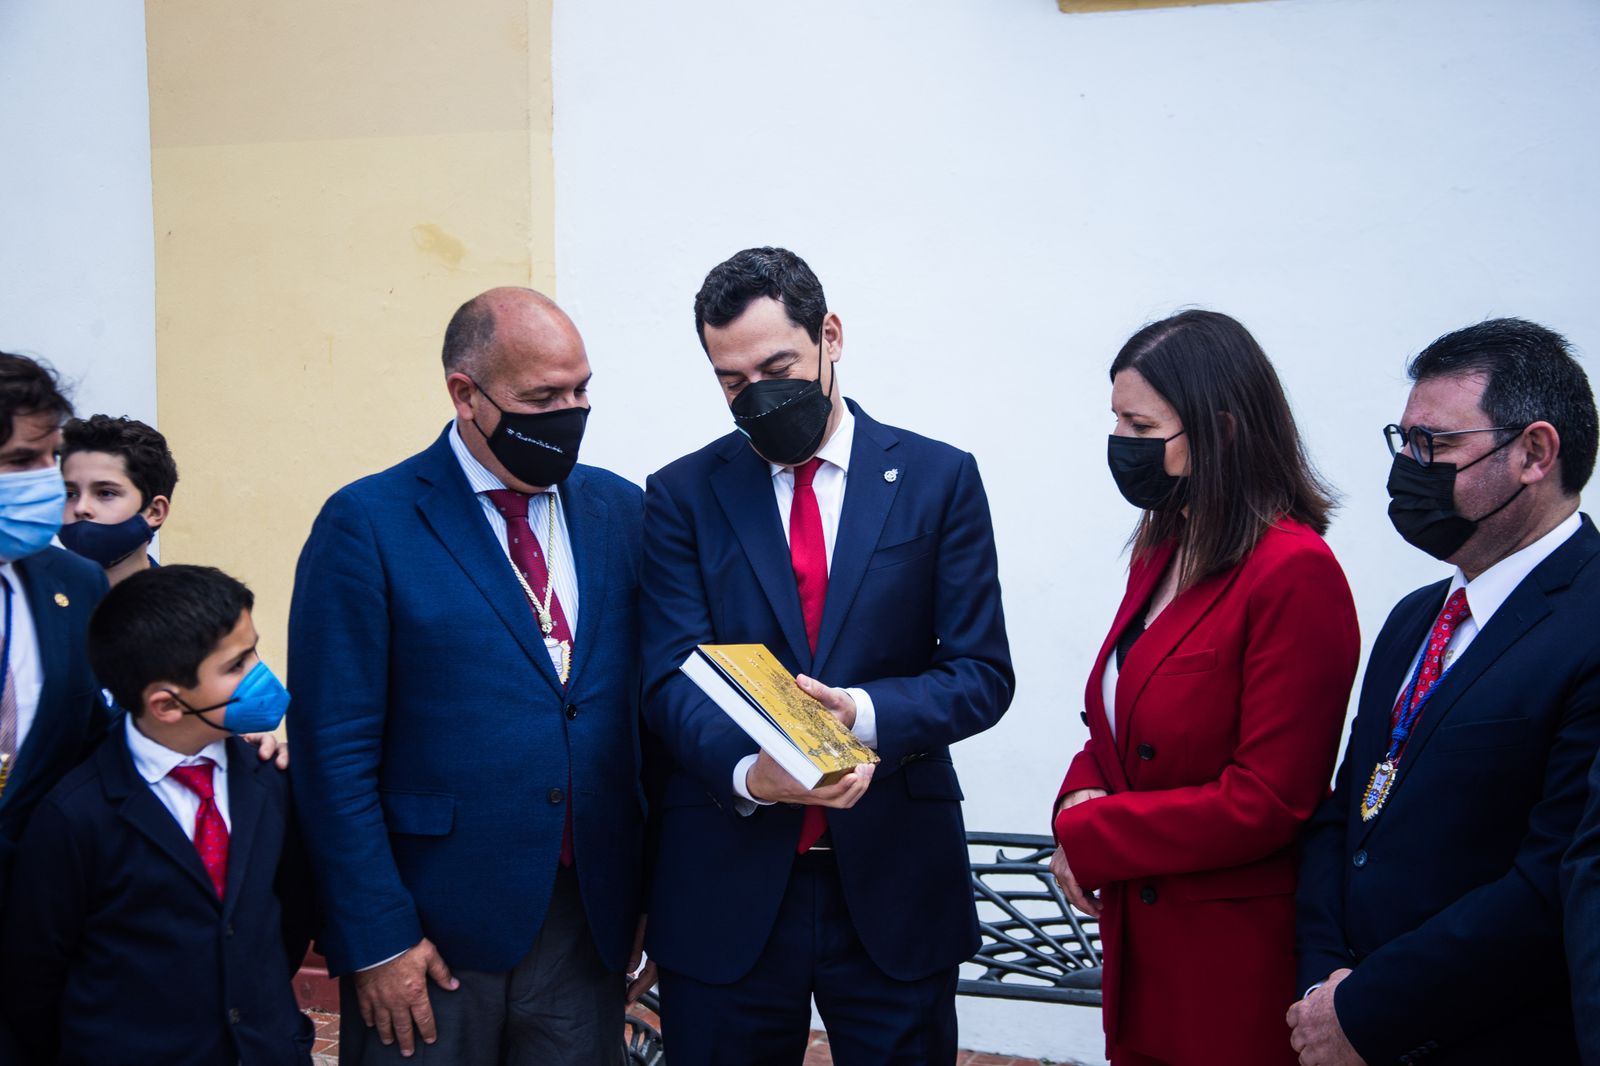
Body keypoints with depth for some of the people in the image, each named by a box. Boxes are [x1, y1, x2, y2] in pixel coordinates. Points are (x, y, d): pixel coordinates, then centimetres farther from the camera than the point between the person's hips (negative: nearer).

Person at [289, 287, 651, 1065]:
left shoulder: (619, 510, 7)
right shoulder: (367, 524, -7)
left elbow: (648, 709, 9)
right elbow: (334, 751, -8)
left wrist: (655, 891, 5)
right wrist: (376, 938, -11)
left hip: (592, 924, 4)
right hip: (433, 937, -4)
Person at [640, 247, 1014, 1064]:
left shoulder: (938, 479, 2)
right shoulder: (682, 496, 4)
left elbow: (983, 673, -1)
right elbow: (670, 680, -5)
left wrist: (864, 713, -20)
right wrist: (748, 773, -25)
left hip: (894, 878, 0)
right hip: (726, 883, 0)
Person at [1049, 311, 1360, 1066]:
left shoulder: (1293, 572, -17)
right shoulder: (1161, 553, 9)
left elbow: (1268, 801, -19)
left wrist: (1092, 838, -12)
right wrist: (1083, 797, -5)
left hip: (1235, 964, -8)